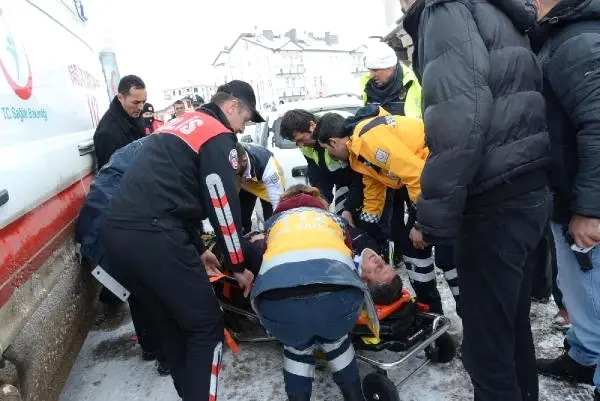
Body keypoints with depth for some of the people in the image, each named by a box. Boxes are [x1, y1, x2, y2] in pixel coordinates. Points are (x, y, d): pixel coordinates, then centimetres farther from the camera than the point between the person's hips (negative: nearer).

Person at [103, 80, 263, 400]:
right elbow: (223, 206, -5)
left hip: (117, 231, 9)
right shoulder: (219, 135, -1)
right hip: (153, 237, -9)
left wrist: (198, 249, 29)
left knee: (168, 322, 22)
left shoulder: (178, 125, 26)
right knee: (205, 325, 5)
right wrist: (237, 265, 7)